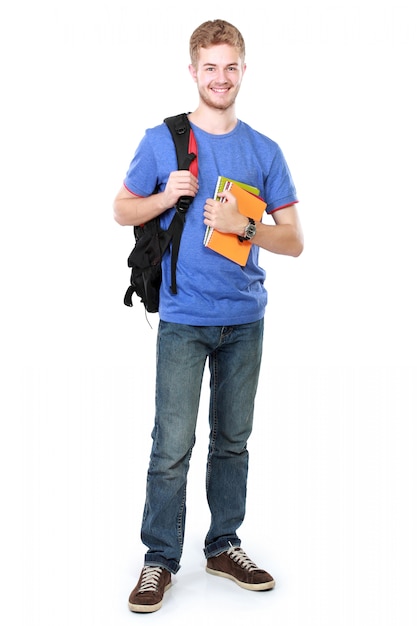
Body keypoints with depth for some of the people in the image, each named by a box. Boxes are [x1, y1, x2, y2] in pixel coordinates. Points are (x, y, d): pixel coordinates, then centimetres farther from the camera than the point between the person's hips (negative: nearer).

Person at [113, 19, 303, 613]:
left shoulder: (264, 151, 6)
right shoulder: (162, 140, 1)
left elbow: (294, 240, 4)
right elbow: (122, 209, 9)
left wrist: (241, 225, -14)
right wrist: (166, 195, -10)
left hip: (245, 319, 3)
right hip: (183, 318, -2)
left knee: (233, 439, 12)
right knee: (173, 445, -5)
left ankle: (224, 545, 27)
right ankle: (160, 559, 10)